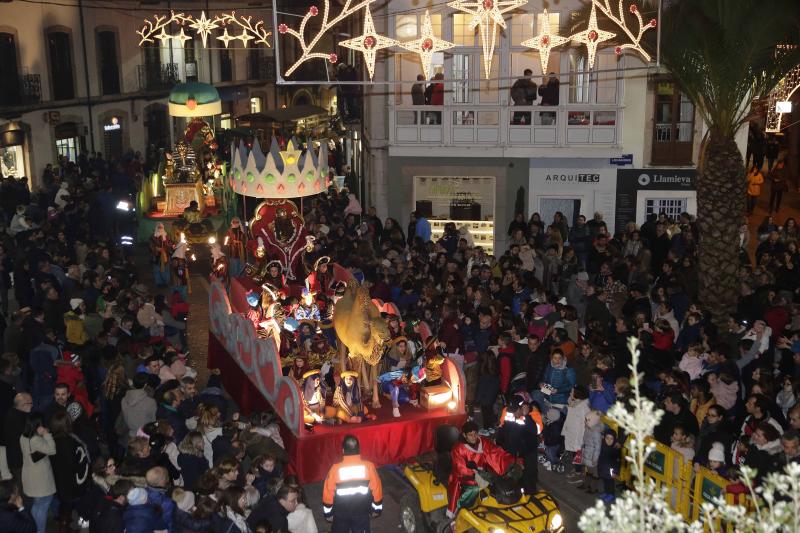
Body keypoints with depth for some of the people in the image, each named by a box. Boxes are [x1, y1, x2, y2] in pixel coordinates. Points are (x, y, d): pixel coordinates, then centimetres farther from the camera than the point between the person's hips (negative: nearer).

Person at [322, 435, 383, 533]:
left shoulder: (335, 469, -19)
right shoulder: (369, 467, -17)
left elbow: (328, 493, -10)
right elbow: (377, 489, -8)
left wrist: (328, 513, 5)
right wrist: (377, 509, 8)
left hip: (341, 513, 0)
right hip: (362, 513, 0)